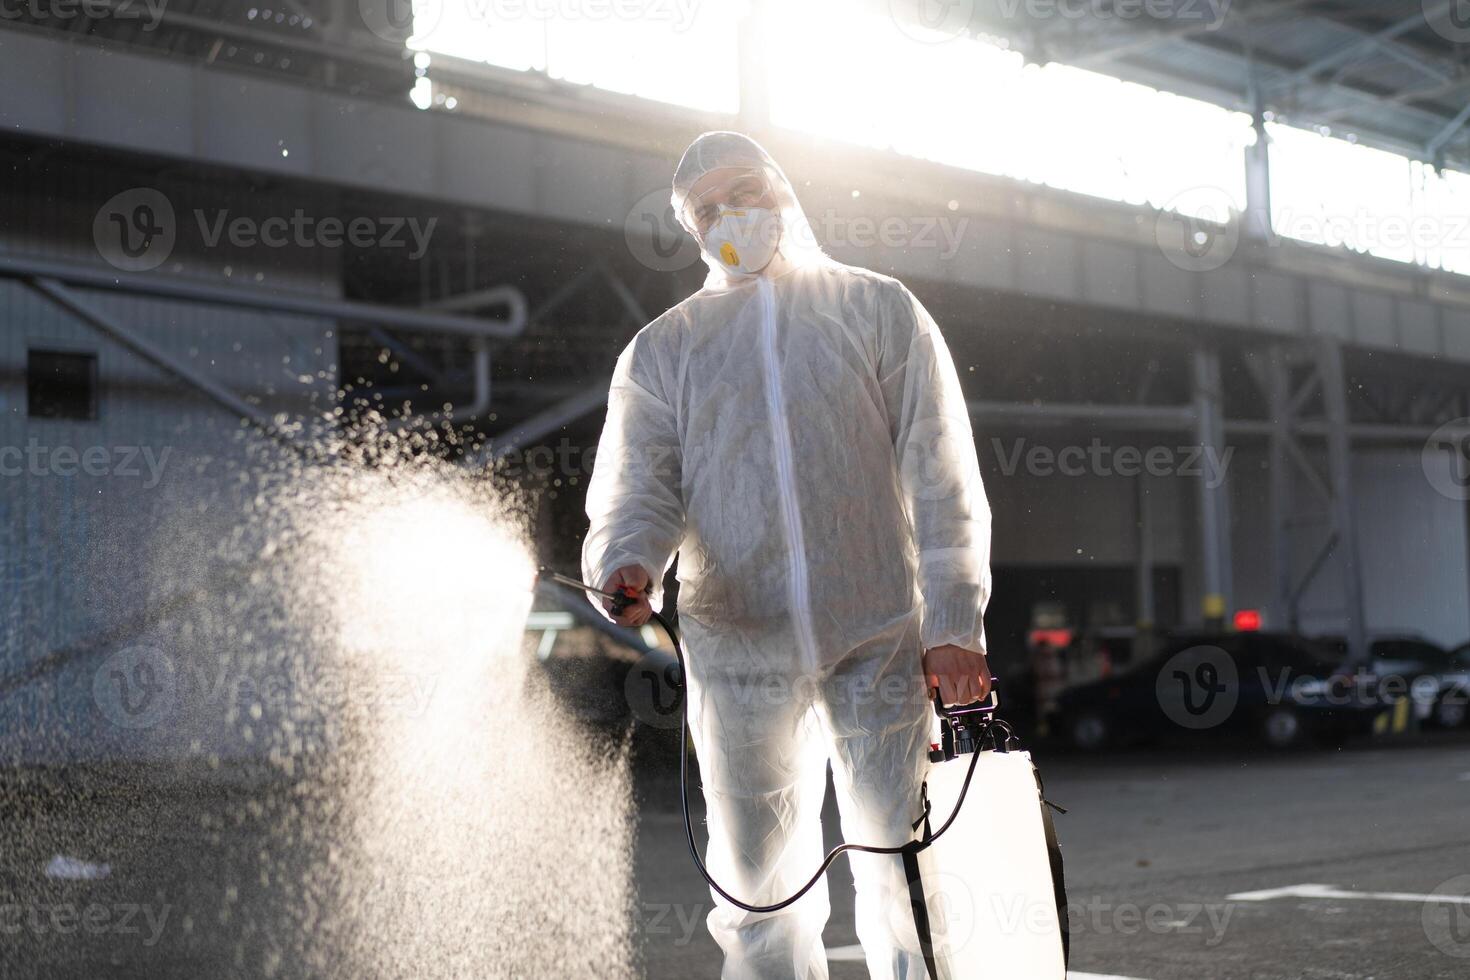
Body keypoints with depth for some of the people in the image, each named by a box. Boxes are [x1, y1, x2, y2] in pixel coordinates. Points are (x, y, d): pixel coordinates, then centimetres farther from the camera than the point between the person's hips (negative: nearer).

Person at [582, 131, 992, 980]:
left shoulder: (878, 310, 11)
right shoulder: (662, 350, 15)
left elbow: (939, 480, 4)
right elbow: (640, 485, 2)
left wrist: (953, 625, -7)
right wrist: (629, 564, -21)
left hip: (880, 637, -1)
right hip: (738, 645, 2)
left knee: (904, 865, -5)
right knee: (759, 881, 6)